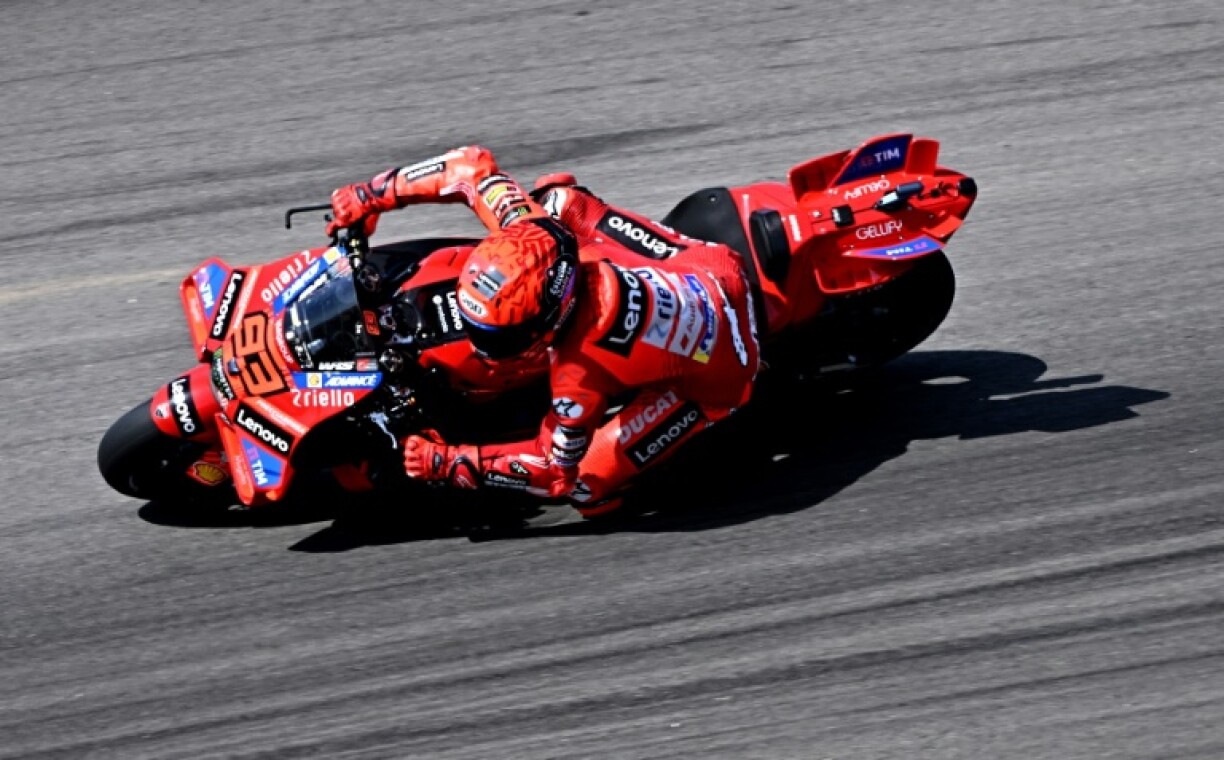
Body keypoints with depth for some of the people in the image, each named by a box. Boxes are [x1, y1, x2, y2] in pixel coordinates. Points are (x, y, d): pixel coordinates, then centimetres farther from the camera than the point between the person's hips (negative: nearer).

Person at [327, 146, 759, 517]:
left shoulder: (579, 374, -39)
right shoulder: (539, 222, -27)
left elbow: (555, 470, -22)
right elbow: (472, 166, -12)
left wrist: (446, 464, -19)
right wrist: (371, 194, -8)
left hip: (717, 374, -6)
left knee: (586, 486, -13)